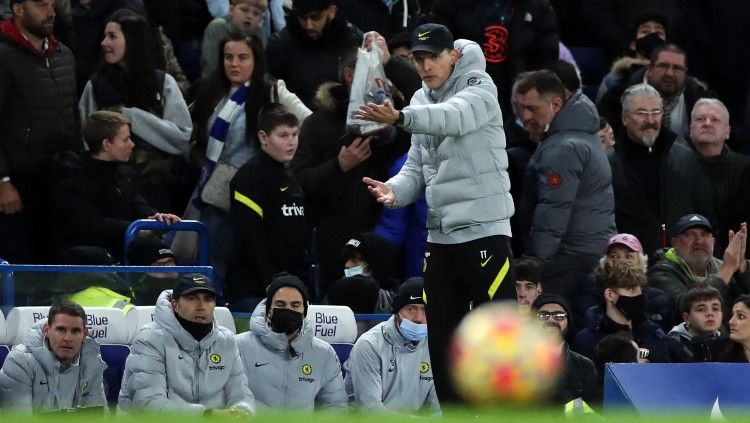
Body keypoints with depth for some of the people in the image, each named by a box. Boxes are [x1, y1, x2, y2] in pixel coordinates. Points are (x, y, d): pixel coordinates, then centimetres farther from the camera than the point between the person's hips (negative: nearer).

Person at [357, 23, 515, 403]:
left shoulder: (478, 87, -8)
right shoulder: (421, 102, 15)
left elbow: (455, 116, -31)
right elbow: (418, 166, 15)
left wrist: (400, 117, -48)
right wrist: (395, 189, -9)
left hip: (484, 230, -7)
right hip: (440, 236, 7)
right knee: (442, 341, 8)